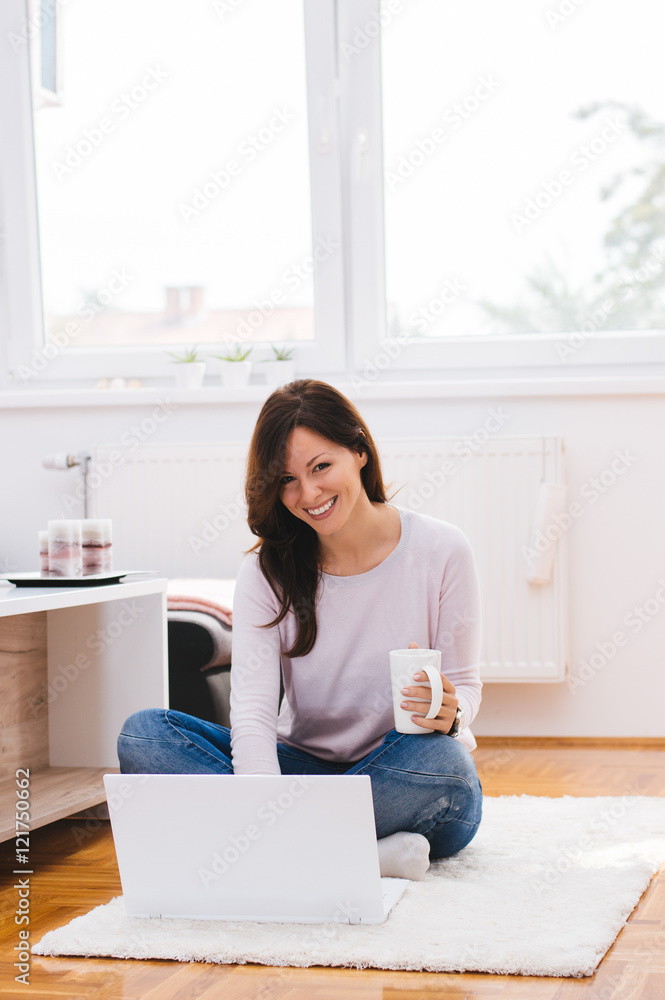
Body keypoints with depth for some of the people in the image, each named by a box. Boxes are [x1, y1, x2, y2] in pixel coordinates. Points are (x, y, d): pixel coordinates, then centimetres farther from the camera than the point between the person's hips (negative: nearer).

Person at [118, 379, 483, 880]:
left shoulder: (442, 551, -8)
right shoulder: (267, 571, -5)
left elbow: (465, 685, -1)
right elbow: (252, 711, -17)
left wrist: (449, 714, -28)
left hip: (406, 782, -2)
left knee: (439, 760, -39)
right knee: (143, 735, -20)